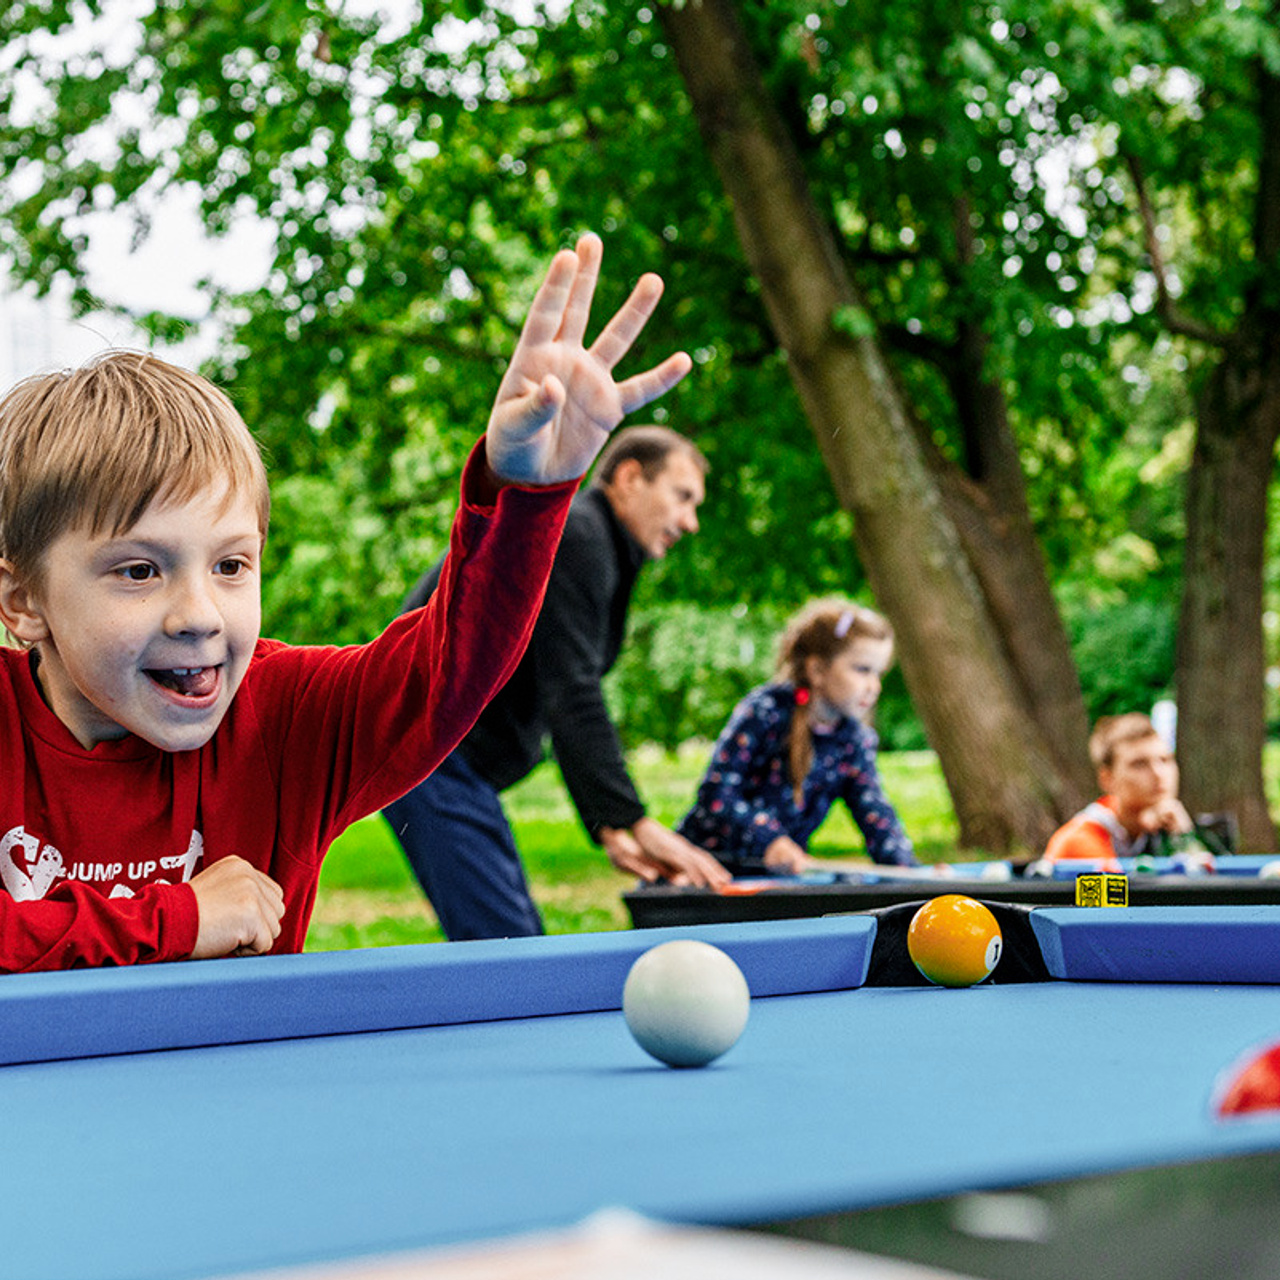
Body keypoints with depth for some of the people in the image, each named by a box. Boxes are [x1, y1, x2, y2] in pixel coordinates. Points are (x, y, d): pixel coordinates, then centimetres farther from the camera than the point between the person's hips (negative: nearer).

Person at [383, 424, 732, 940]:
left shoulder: (598, 550, 21)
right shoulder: (574, 533, -11)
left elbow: (571, 708, 22)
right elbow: (571, 696, -21)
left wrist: (608, 832, 13)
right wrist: (638, 823, -24)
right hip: (427, 746, -11)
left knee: (521, 942, 7)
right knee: (503, 946, -17)